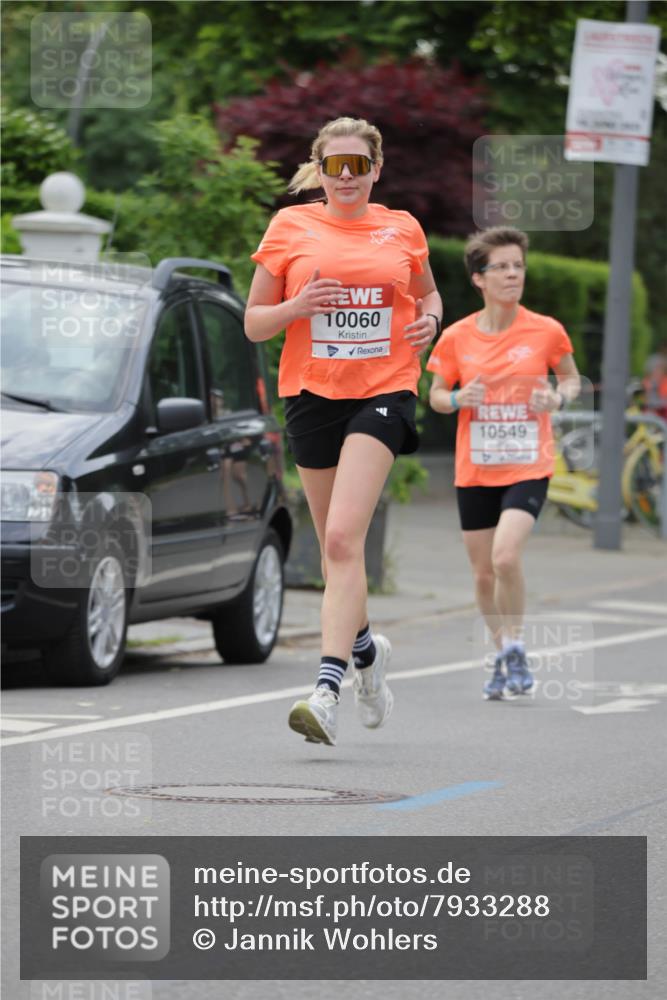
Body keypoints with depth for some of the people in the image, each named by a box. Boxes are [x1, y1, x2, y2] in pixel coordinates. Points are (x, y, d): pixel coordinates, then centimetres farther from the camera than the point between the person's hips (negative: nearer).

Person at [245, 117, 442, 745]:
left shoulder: (401, 230, 7)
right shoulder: (290, 228, 5)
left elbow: (428, 293, 25)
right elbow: (254, 323, 7)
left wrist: (429, 319, 2)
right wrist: (298, 306, -13)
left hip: (383, 392, -2)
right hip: (311, 393, 2)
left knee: (342, 538, -18)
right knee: (334, 547, 12)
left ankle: (327, 691, -26)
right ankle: (365, 649, 41)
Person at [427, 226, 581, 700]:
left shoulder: (546, 331, -4)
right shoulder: (457, 337, -2)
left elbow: (572, 380, 12)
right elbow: (436, 395, 9)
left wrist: (558, 398, -10)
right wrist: (459, 399, -13)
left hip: (528, 468, -2)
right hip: (474, 470, 2)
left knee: (506, 557, -22)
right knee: (483, 574, 7)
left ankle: (516, 648, -1)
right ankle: (503, 654, 29)